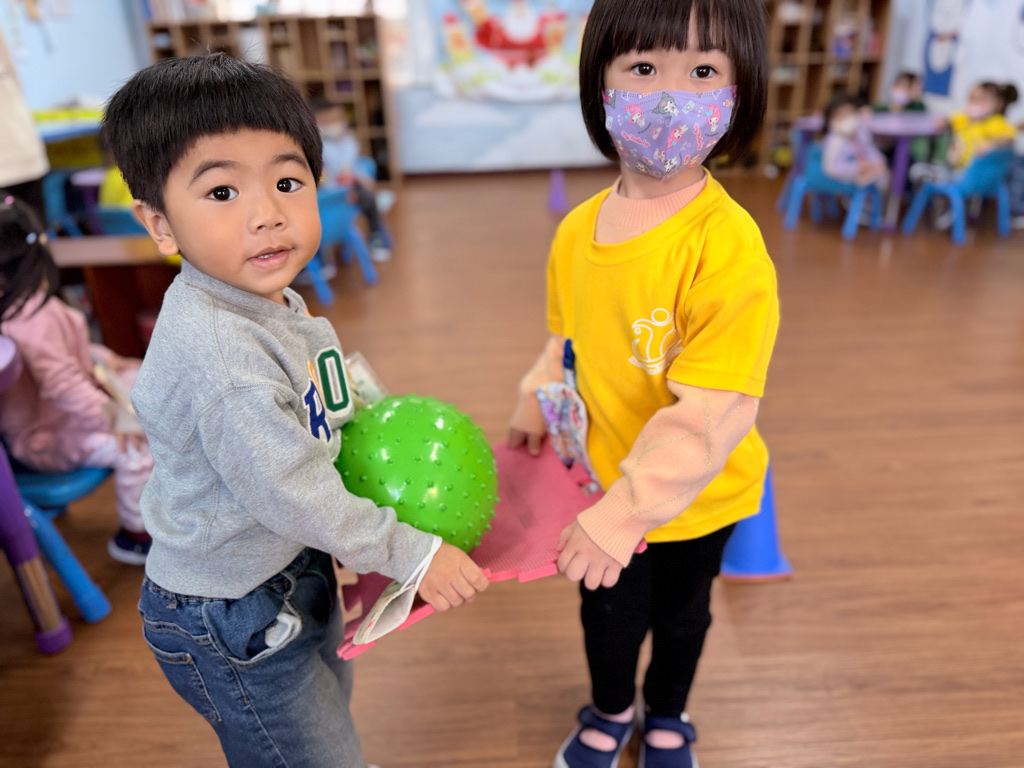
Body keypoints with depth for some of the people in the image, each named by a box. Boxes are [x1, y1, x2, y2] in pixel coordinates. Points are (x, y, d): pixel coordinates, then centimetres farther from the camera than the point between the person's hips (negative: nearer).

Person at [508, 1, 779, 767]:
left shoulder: (730, 247, -29)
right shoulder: (577, 231, -9)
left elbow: (713, 414, -31)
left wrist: (626, 510, -32)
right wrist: (536, 408, -5)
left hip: (696, 497, -3)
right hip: (600, 478, 4)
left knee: (681, 611, 25)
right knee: (608, 611, 25)